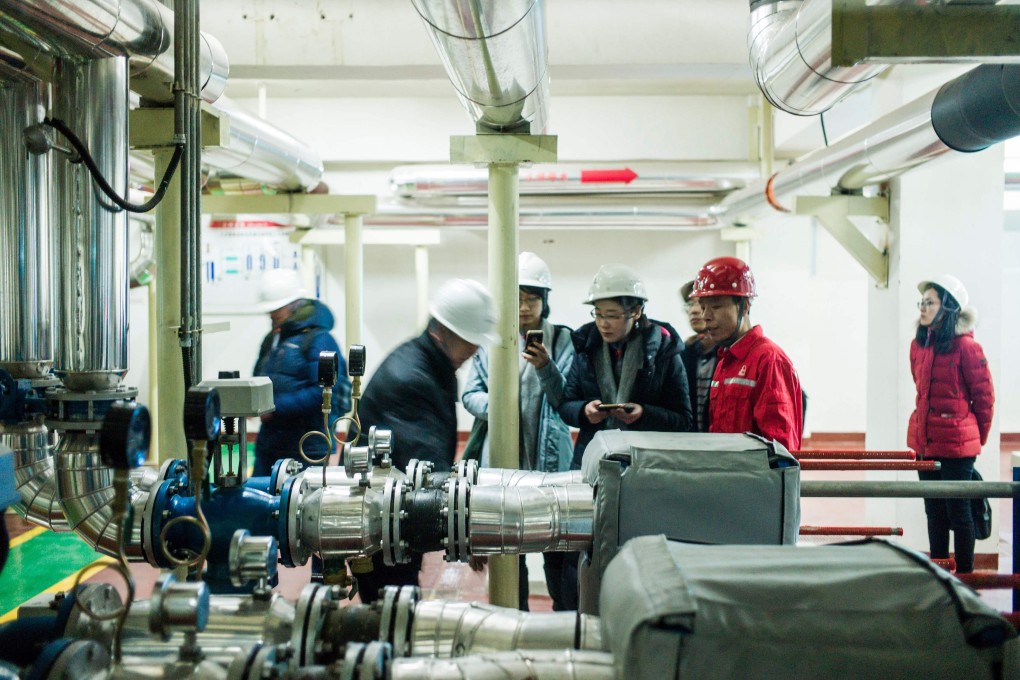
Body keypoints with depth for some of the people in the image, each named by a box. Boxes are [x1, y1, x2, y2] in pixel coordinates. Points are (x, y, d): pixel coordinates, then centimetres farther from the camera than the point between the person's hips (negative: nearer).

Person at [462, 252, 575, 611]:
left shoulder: (562, 340, 2)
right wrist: (492, 406, -14)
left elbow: (567, 400, -5)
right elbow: (470, 393, 6)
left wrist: (546, 368, -22)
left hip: (550, 458, -1)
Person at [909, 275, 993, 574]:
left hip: (956, 445, -7)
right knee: (934, 511, 14)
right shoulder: (919, 345, 7)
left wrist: (978, 438, 2)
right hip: (925, 442, 7)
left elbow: (984, 396, -6)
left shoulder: (965, 346, -13)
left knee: (958, 511, 2)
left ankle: (965, 574, 15)